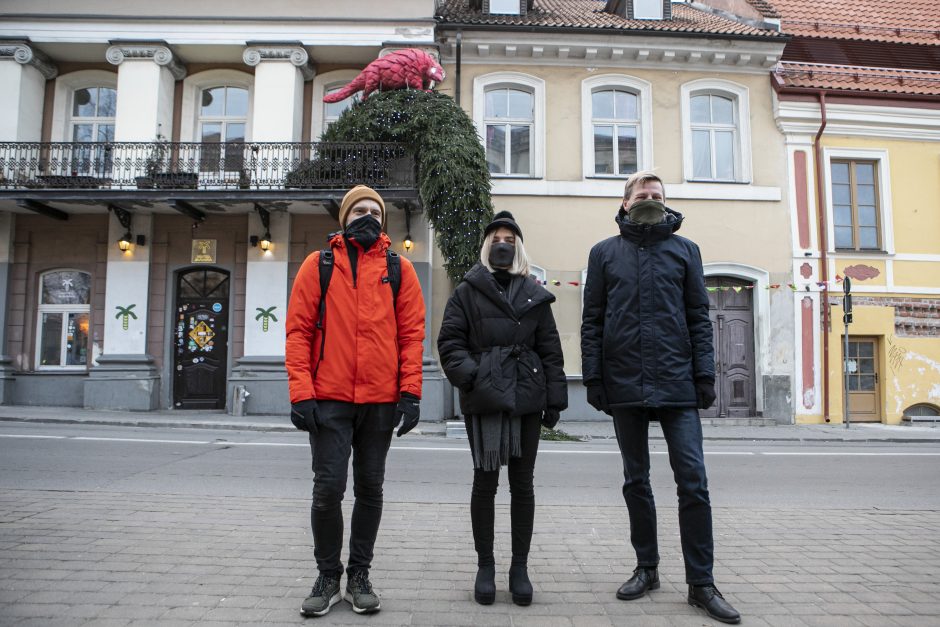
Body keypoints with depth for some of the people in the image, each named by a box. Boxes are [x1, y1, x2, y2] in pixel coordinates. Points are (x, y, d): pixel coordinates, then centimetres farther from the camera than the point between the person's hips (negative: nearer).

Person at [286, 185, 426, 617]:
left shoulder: (399, 269, 7)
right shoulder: (318, 265, 5)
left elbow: (412, 333, 3)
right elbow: (299, 330, 1)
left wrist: (410, 391, -5)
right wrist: (301, 393, -7)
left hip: (381, 401, 1)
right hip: (329, 400, -1)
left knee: (370, 488, 10)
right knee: (328, 488, 1)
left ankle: (359, 575, 26)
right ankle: (328, 576, 21)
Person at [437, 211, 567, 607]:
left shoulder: (535, 294, 13)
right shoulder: (467, 291, 7)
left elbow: (550, 349, 10)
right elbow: (449, 341, 0)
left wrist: (555, 398, 5)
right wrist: (467, 374, -17)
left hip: (527, 397, 2)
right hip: (483, 399, -2)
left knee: (522, 483, 7)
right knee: (485, 481, 5)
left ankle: (520, 566, 20)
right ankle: (485, 565, 19)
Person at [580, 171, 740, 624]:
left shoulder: (684, 250, 10)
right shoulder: (604, 253, 9)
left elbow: (699, 317, 7)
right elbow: (592, 320, 6)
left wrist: (705, 374, -2)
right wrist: (593, 376, -2)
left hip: (676, 383, 0)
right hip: (625, 384, 1)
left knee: (693, 481, -3)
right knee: (636, 481, 11)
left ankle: (701, 583, 9)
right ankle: (647, 569, 25)